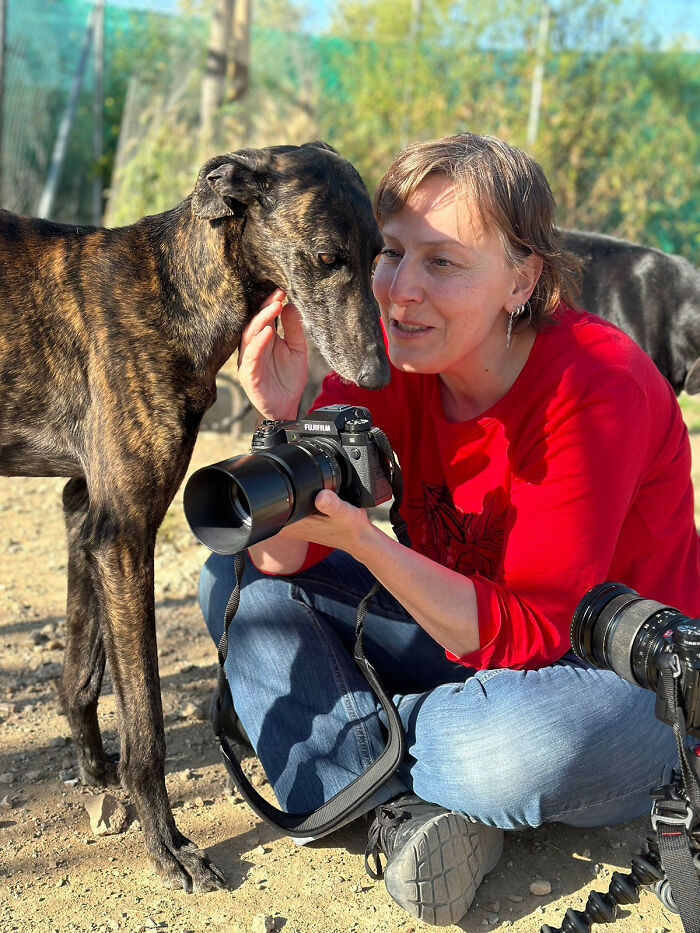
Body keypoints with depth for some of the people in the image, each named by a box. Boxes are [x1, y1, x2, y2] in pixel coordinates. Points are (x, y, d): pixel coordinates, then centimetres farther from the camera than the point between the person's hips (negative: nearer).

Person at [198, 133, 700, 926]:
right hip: (463, 632, 6)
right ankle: (404, 807, -20)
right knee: (238, 578, -5)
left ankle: (351, 746, -8)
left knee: (533, 741, -40)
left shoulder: (595, 385, -25)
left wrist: (363, 540, -39)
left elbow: (529, 634, -28)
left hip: (625, 678, -5)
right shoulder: (388, 359, -9)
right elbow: (282, 556, -11)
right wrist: (282, 428, -30)